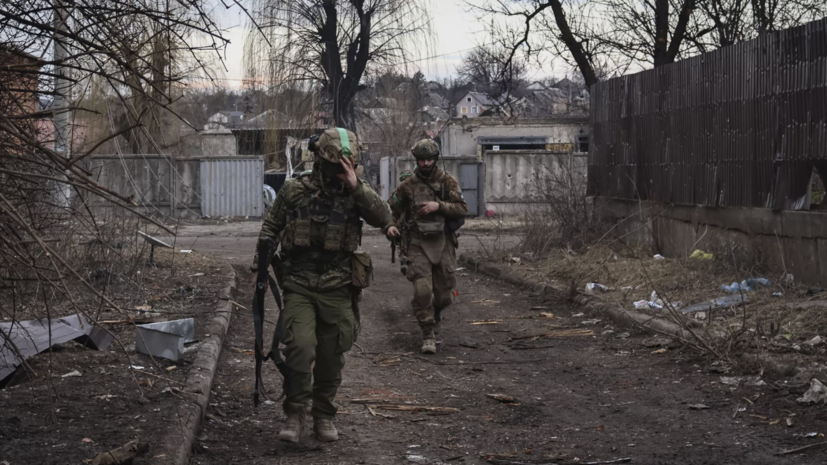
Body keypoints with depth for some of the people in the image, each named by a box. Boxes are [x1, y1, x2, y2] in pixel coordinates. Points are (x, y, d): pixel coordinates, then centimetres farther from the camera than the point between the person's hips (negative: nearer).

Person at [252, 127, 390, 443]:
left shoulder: (355, 192, 2)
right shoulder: (294, 190, 2)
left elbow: (383, 218, -15)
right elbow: (271, 228, 14)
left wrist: (356, 187, -23)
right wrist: (260, 263, 6)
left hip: (336, 289, 1)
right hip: (298, 286, -1)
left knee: (331, 358, 8)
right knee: (300, 347, -19)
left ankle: (323, 417, 24)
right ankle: (295, 416, -6)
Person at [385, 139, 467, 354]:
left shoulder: (447, 181, 1)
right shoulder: (408, 185, 4)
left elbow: (462, 208, -5)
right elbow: (392, 208, 11)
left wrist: (438, 206, -19)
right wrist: (390, 225, -9)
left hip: (443, 242, 1)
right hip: (418, 244, -1)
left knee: (444, 294, 7)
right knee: (422, 291, -15)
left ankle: (434, 313, 41)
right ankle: (428, 335, -6)